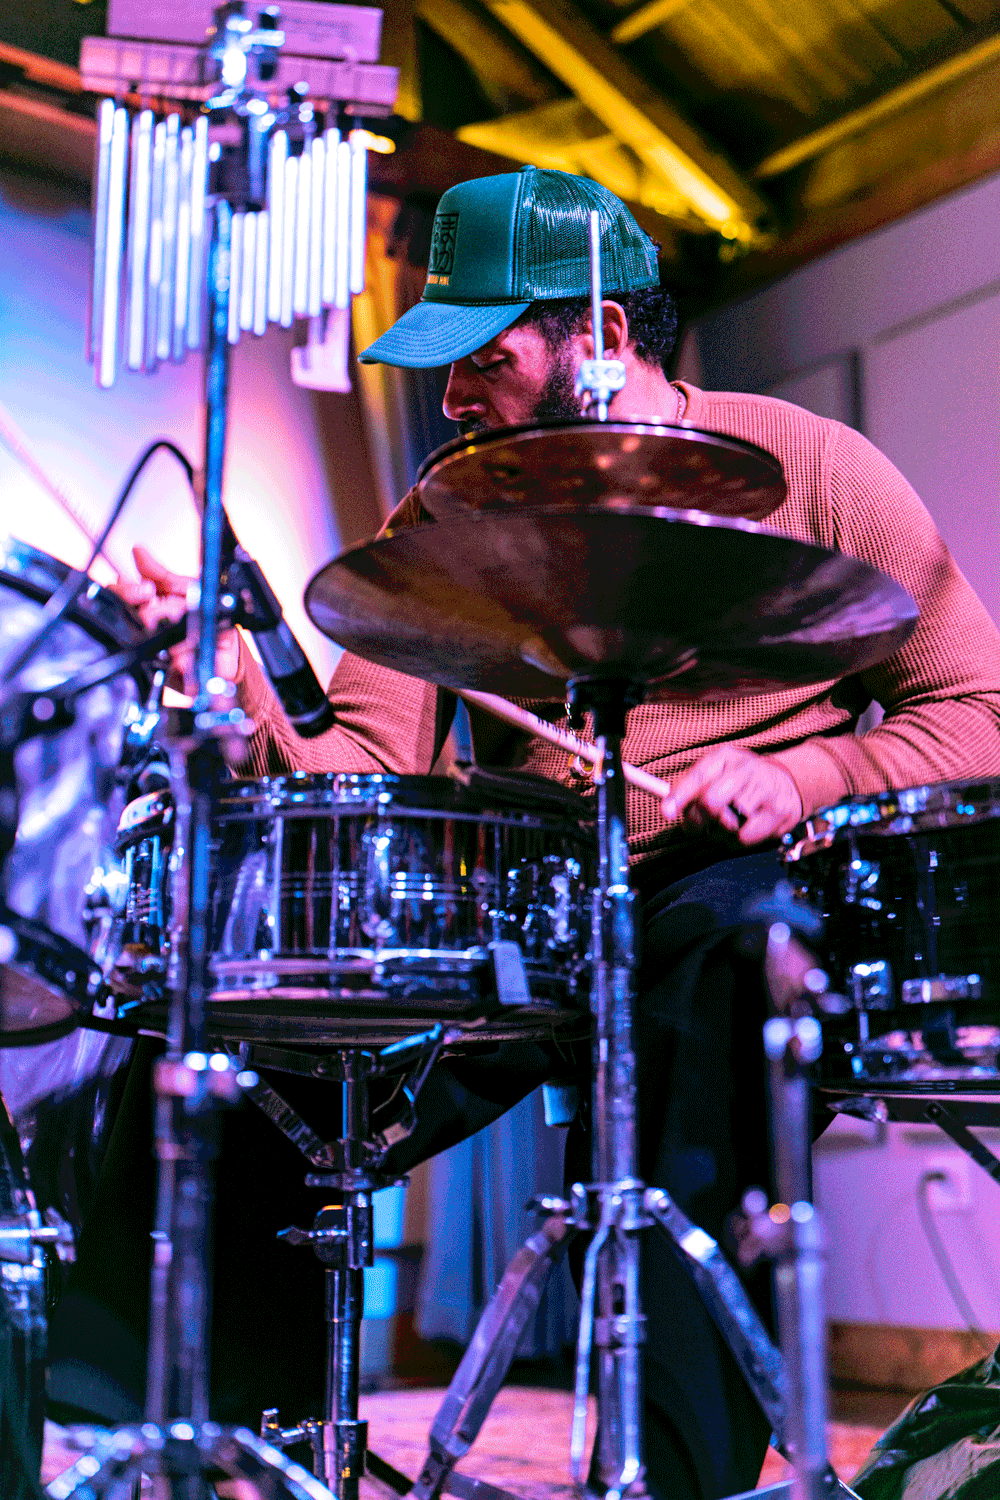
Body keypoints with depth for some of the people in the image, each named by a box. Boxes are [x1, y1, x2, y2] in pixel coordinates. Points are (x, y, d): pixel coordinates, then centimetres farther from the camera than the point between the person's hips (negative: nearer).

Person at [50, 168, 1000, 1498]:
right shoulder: (448, 516, 8)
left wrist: (801, 780, -17)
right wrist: (246, 702, -21)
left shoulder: (804, 468, -1)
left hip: (748, 903, -3)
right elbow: (358, 779, -1)